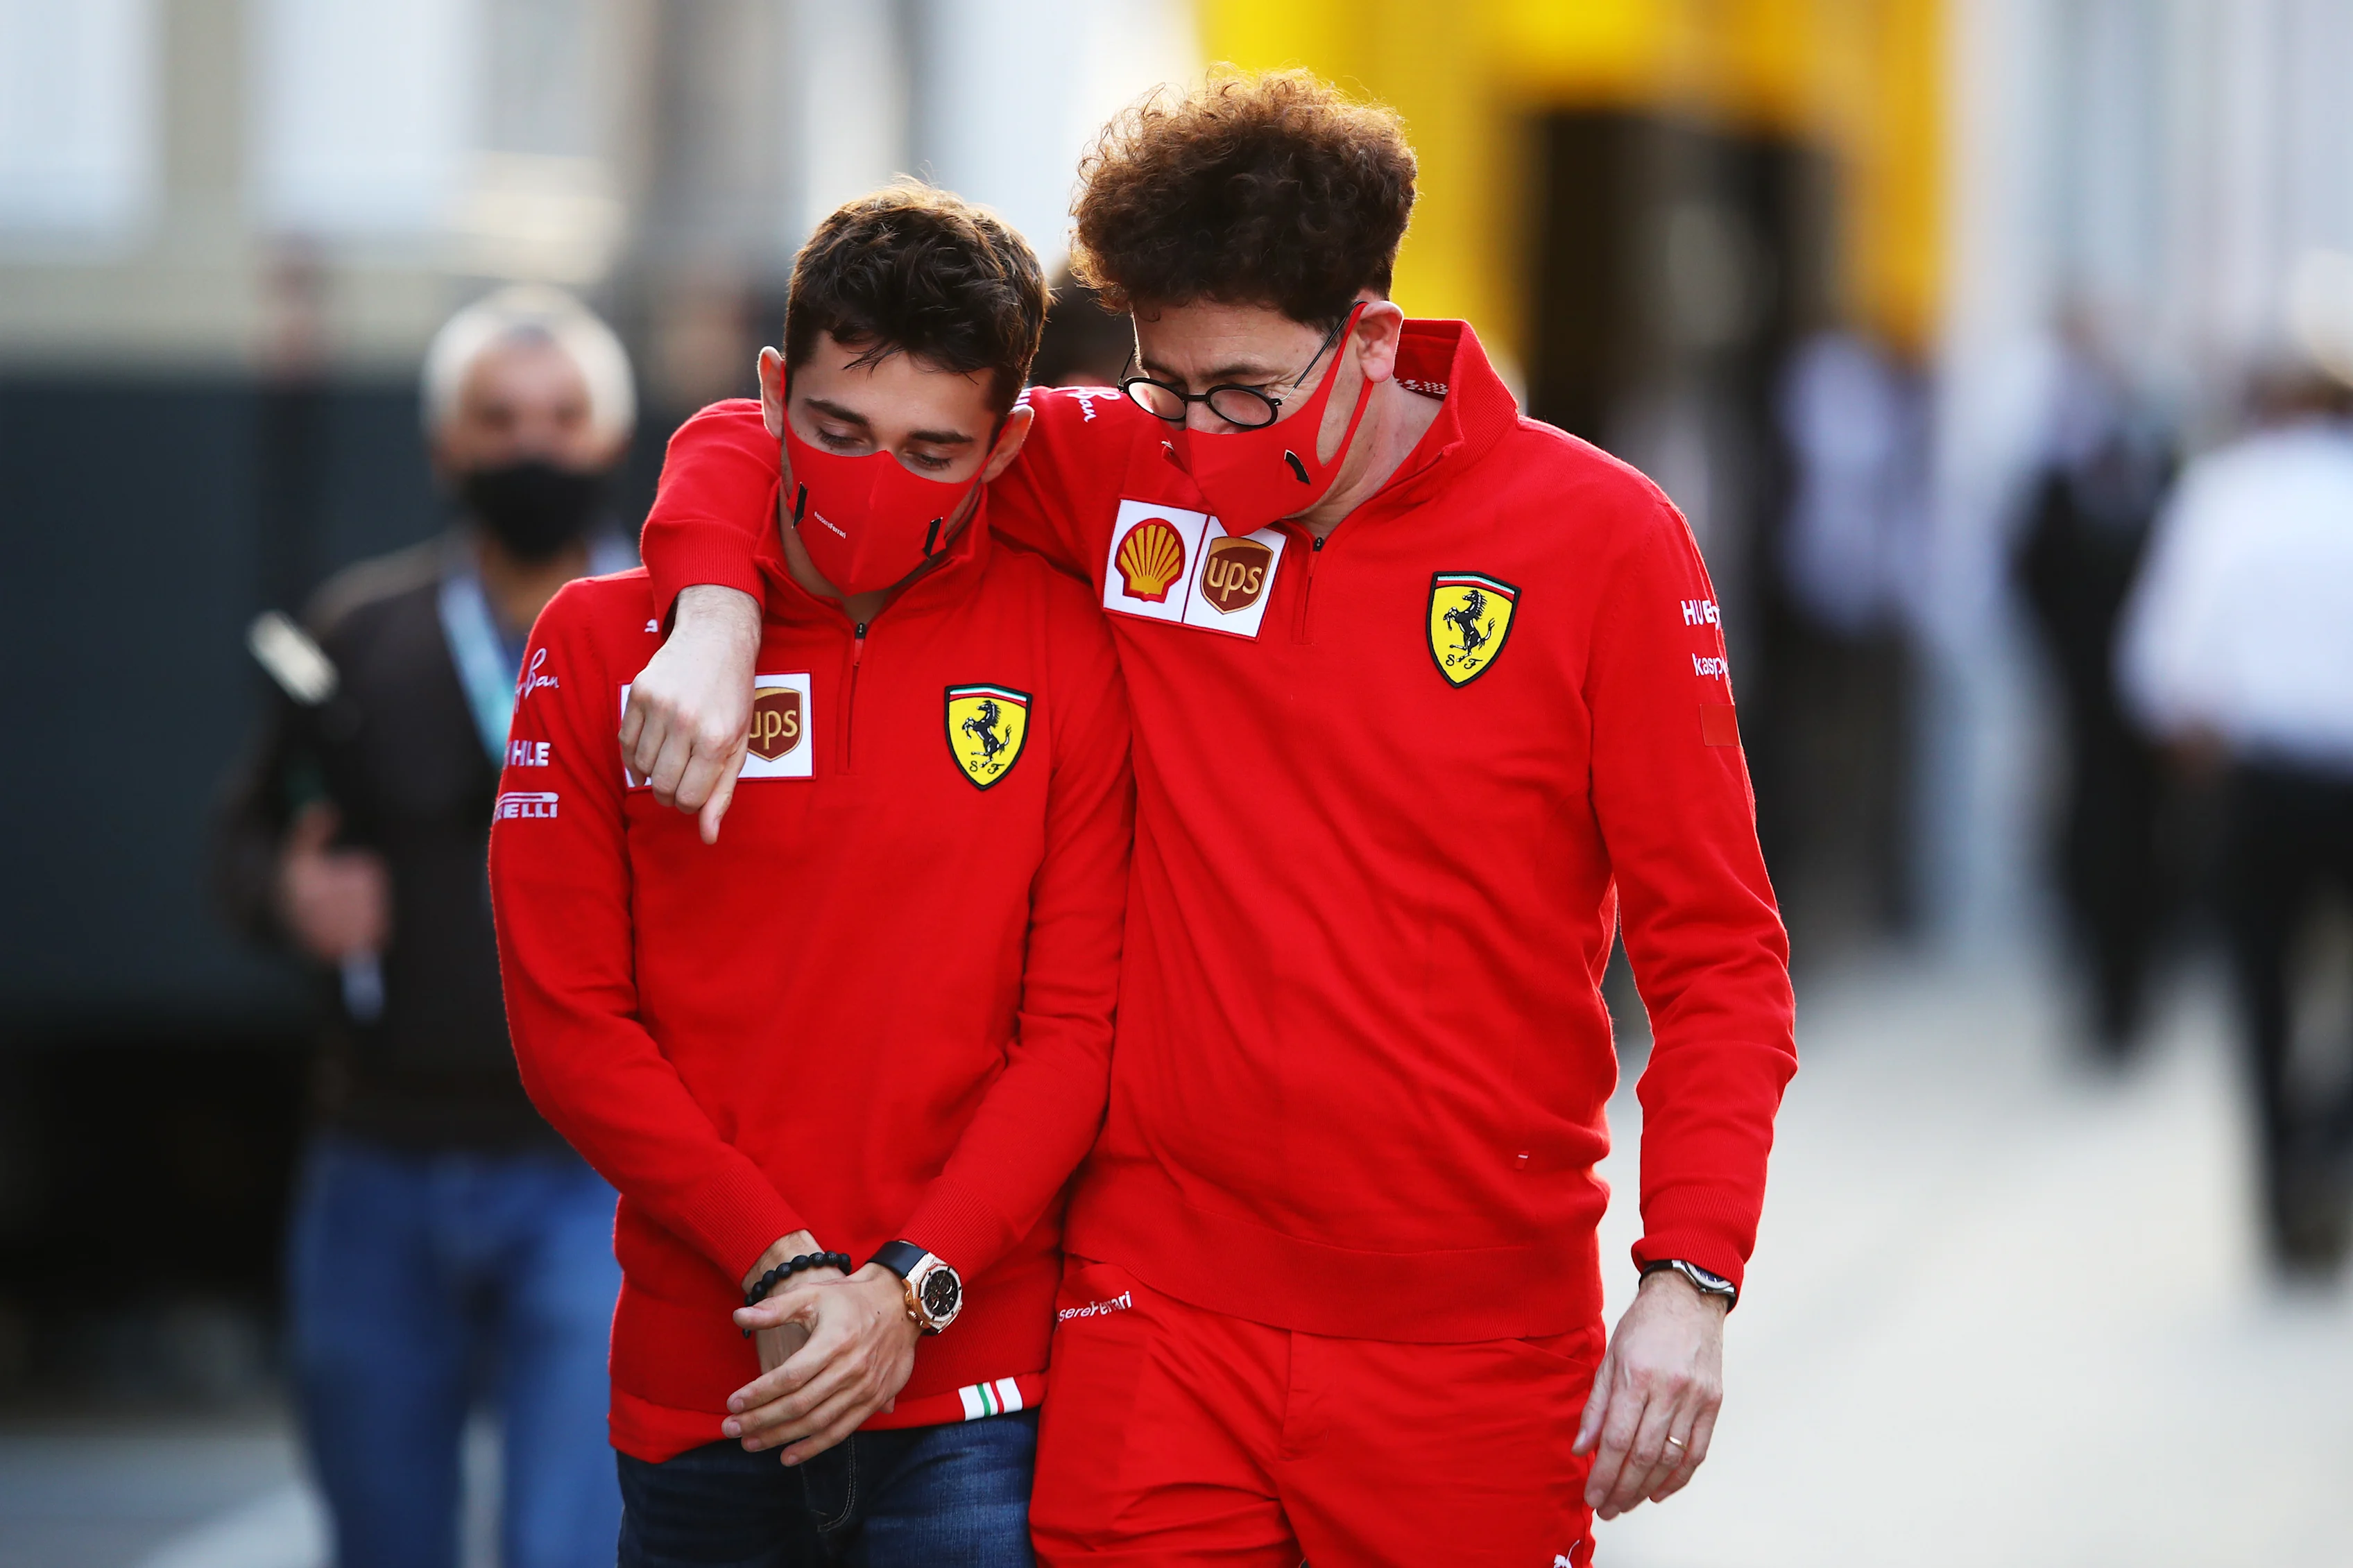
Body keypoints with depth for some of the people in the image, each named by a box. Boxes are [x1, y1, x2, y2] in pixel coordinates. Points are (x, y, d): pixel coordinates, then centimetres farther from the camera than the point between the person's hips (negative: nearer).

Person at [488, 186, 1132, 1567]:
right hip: (698, 1391, 1)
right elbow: (570, 1021, 0)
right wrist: (781, 1269, -10)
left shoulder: (1065, 650, 2)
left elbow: (1078, 1024, 0)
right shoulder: (607, 645, 3)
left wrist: (909, 1287, -11)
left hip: (974, 1401, -1)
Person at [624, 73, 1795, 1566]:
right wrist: (716, 616, -10)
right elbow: (766, 443, 12)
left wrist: (1692, 1279, -13)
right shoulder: (1126, 483, 3)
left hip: (1474, 1345, -1)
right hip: (1164, 1318, 2)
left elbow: (1718, 950, -2)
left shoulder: (1604, 542, -4)